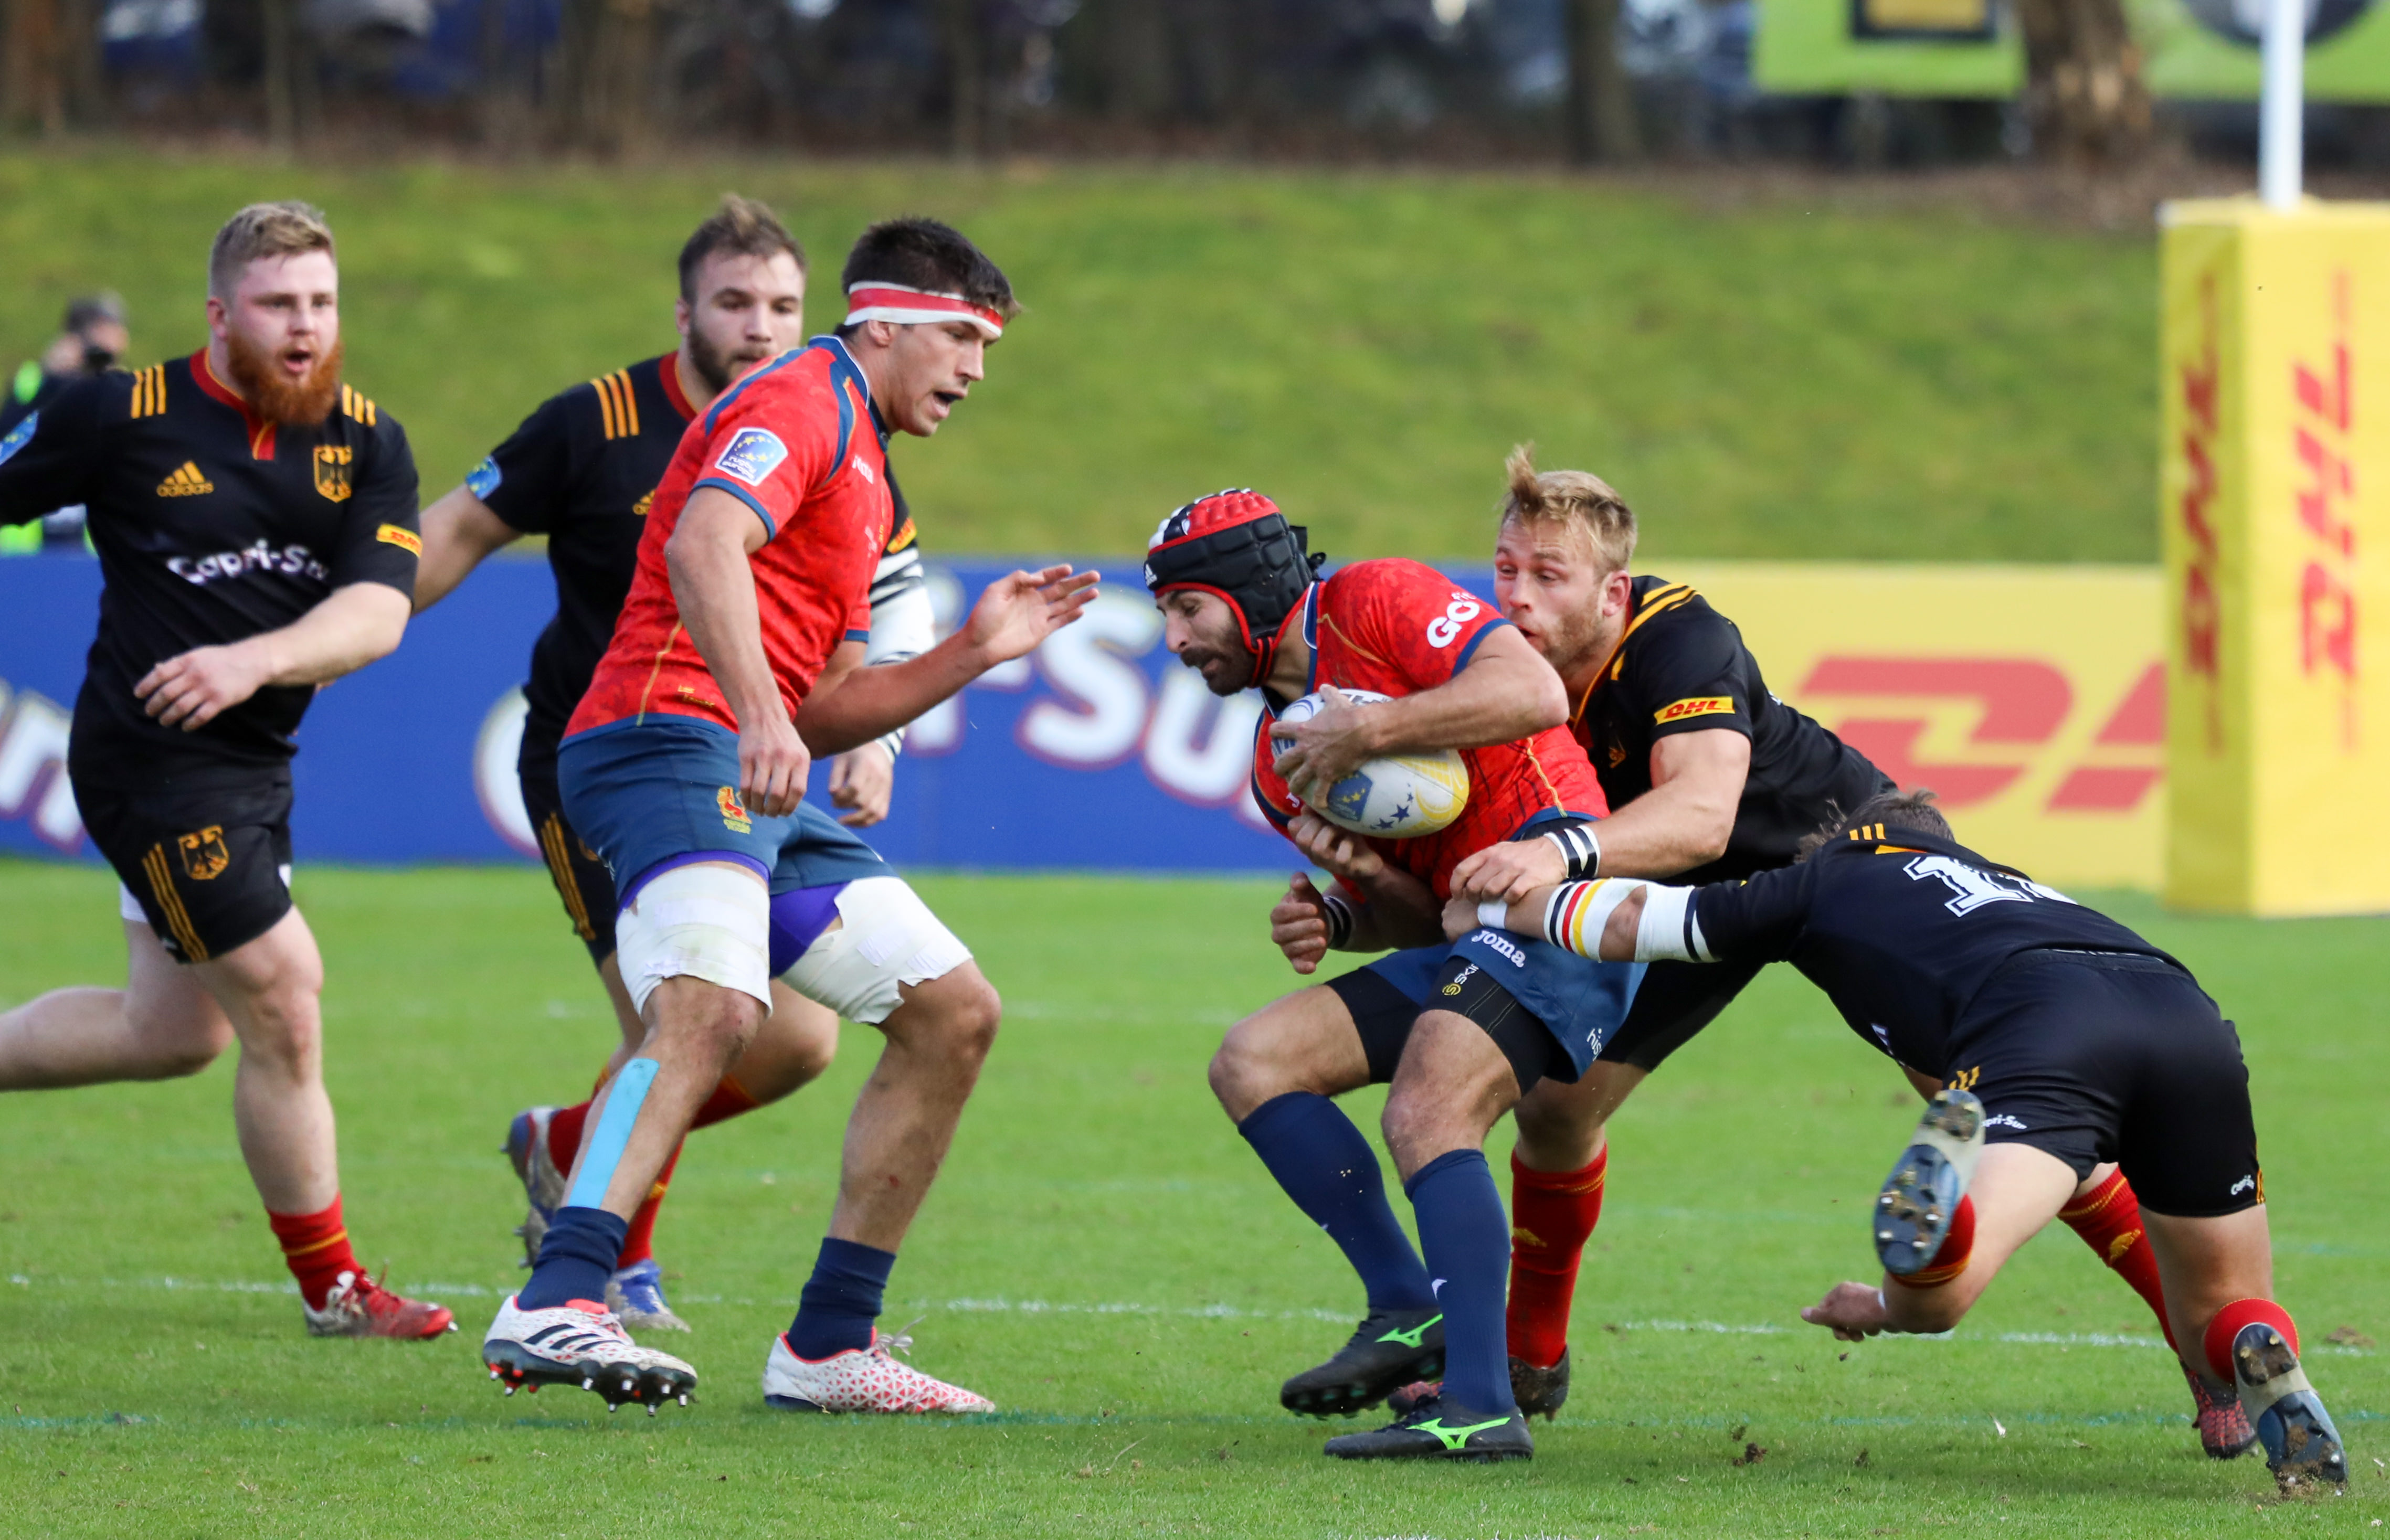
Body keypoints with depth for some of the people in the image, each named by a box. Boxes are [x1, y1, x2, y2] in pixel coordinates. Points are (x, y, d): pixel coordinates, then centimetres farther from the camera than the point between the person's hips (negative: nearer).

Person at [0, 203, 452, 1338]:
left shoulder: (368, 445, 0)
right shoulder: (124, 417, -11)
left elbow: (377, 614, -12)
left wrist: (255, 660, -29)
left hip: (255, 764, 7)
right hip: (154, 763, -7)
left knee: (173, 1031, 17)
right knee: (282, 1008, -8)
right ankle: (331, 1287, 5)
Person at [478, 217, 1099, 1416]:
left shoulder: (865, 481, 30)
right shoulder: (802, 403, -2)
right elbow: (704, 545, -23)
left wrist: (974, 651, 19)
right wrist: (757, 713, -35)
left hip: (761, 791, 10)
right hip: (671, 736, -10)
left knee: (954, 1011, 9)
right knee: (711, 1006, -32)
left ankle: (827, 1346, 10)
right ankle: (553, 1308, -46)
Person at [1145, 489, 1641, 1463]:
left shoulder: (1379, 602, -4)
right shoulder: (1279, 764, 19)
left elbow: (1535, 693, -18)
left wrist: (1367, 732, -18)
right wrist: (1335, 917, -4)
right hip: (1464, 939, 9)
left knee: (1424, 1115, -26)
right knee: (1251, 1063, 3)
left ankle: (1481, 1408, -31)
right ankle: (1408, 1310, -4)